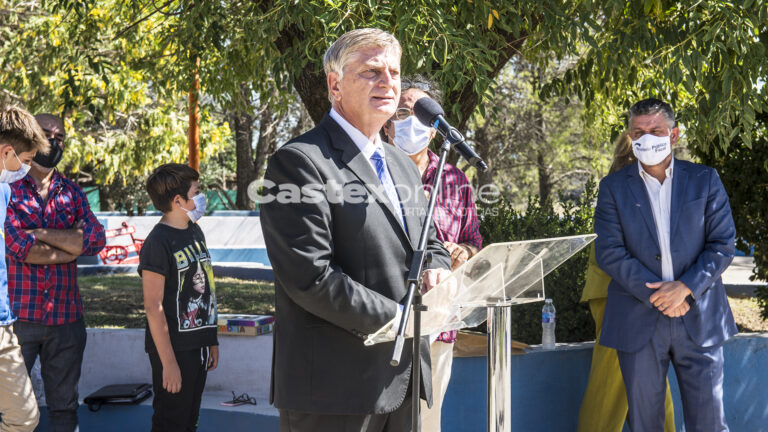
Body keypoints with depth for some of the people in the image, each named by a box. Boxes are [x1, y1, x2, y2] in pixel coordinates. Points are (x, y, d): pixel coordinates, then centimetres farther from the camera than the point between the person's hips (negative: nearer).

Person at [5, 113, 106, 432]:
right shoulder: (9, 189, -2)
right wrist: (73, 245, -4)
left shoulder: (72, 193, 12)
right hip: (19, 315, -4)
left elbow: (96, 239, -5)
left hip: (66, 317, 4)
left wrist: (42, 233, -11)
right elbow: (23, 250, -14)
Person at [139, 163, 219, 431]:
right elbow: (154, 307, -18)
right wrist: (168, 362, -19)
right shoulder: (158, 243, -16)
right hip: (175, 349, -8)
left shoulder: (195, 232, 10)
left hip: (198, 346, 8)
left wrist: (211, 340, 17)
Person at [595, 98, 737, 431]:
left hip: (699, 319, 0)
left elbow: (723, 244, 0)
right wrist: (654, 295, -15)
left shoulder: (705, 181, 5)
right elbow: (609, 252, -5)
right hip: (639, 322, 0)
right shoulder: (614, 187, 3)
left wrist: (686, 287, -15)